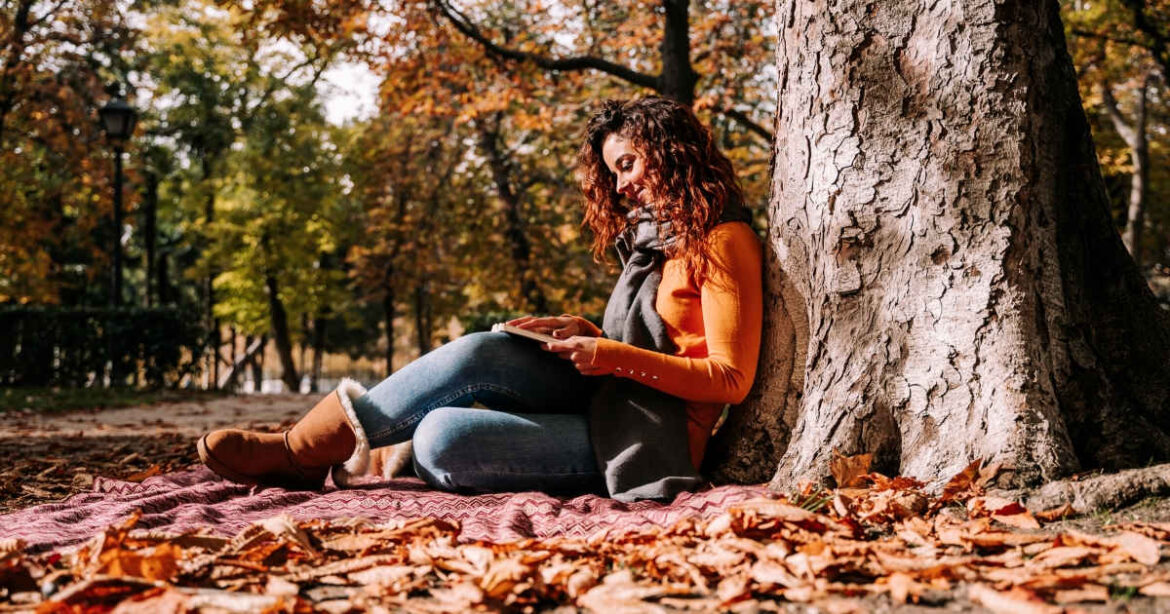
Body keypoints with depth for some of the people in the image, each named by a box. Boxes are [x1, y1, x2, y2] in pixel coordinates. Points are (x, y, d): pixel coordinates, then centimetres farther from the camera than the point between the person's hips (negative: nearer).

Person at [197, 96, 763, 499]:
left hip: (655, 438, -8)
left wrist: (613, 356, -19)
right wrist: (586, 334, 3)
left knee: (442, 438, -24)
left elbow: (730, 379, -15)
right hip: (611, 402, 8)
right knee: (481, 352, -16)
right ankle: (307, 448, -13)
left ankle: (297, 453, -5)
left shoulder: (723, 241, -9)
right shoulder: (656, 237, 19)